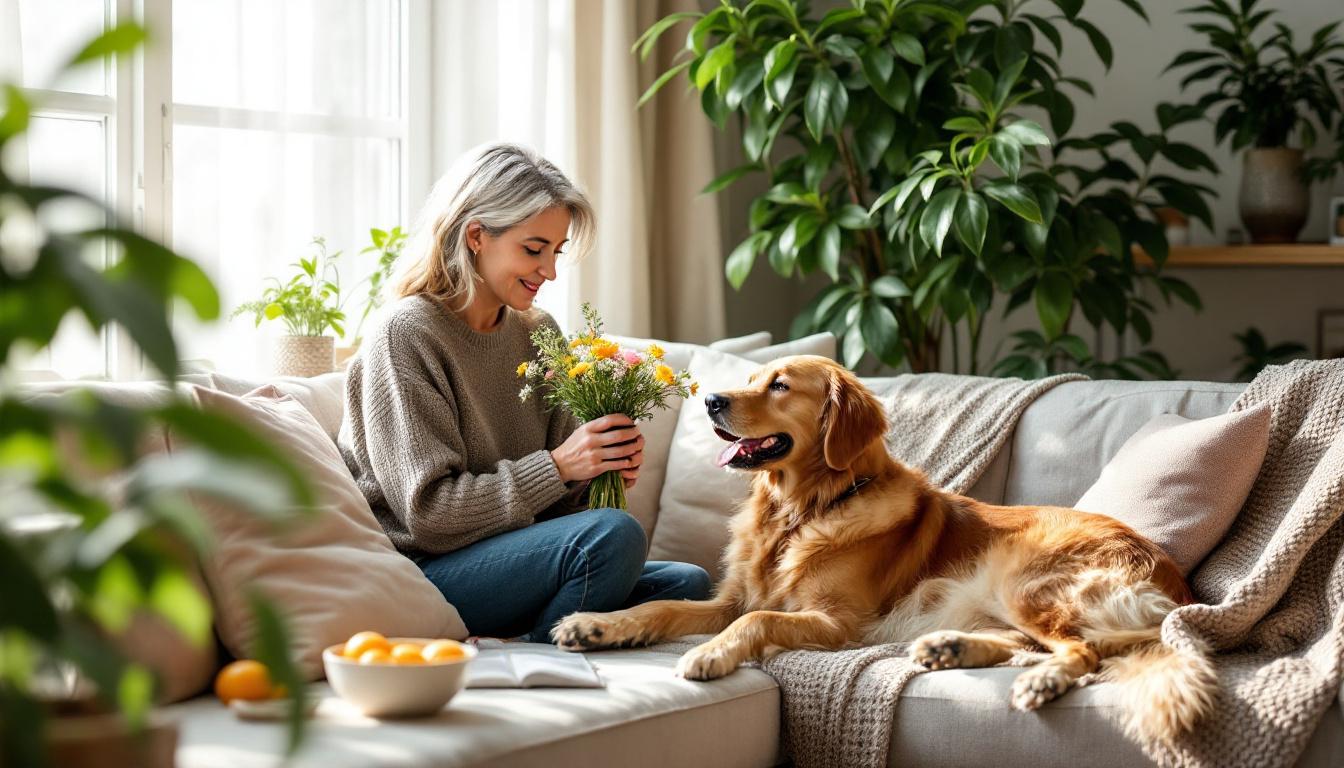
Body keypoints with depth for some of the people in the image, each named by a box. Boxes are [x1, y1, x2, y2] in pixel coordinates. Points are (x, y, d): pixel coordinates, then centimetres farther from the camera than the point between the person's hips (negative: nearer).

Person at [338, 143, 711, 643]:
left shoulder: (538, 332, 10)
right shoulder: (408, 334, -11)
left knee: (687, 584, -9)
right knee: (612, 536, -27)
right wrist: (556, 467, -21)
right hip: (417, 576, -8)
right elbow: (428, 512, -17)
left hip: (505, 559, 8)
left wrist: (606, 467, -8)